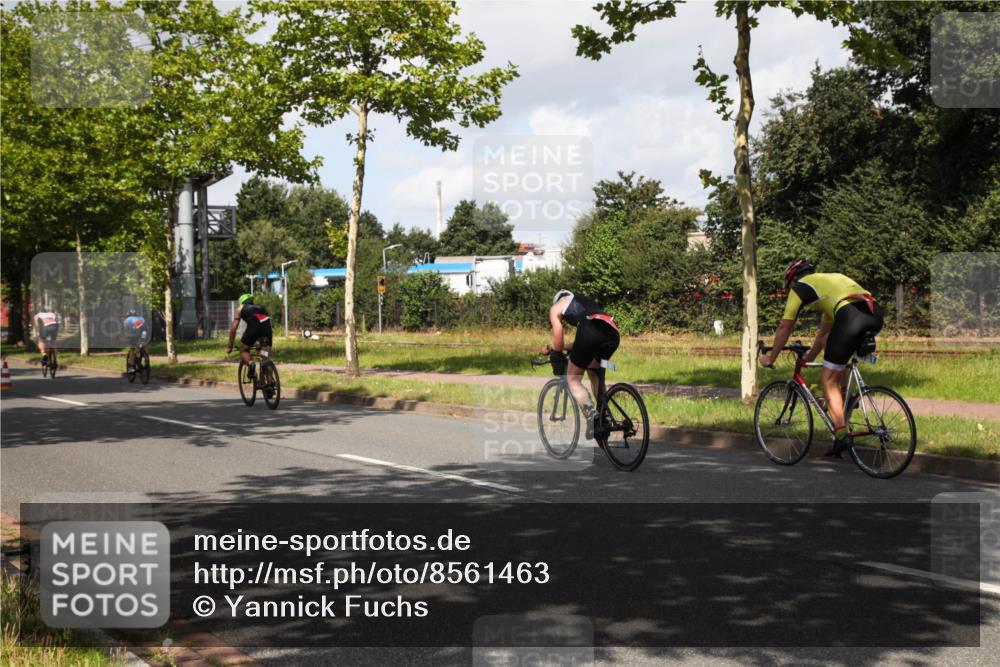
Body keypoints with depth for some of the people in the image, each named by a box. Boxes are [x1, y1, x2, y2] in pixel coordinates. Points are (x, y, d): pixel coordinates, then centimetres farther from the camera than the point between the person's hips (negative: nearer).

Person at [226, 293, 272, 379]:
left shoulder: (241, 309, 29)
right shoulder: (261, 307, 39)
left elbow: (233, 329, 25)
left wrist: (230, 346, 32)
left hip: (253, 326, -3)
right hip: (267, 326, 3)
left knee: (243, 350, 18)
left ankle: (250, 363, -12)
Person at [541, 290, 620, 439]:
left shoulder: (555, 308, 26)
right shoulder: (584, 302, 41)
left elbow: (558, 346, 22)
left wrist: (549, 349, 43)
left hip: (590, 330, -6)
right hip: (613, 333, 6)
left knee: (573, 379, 9)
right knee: (594, 373, 30)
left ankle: (591, 414, -14)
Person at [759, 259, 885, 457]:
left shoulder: (799, 287, 18)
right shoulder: (829, 279, 39)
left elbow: (784, 328, 21)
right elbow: (824, 331, 46)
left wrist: (770, 358, 33)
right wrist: (809, 358, 54)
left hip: (851, 317, -7)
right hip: (876, 315, 7)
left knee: (828, 380, 4)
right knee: (830, 342, 34)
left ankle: (841, 435, -3)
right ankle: (846, 395, 26)